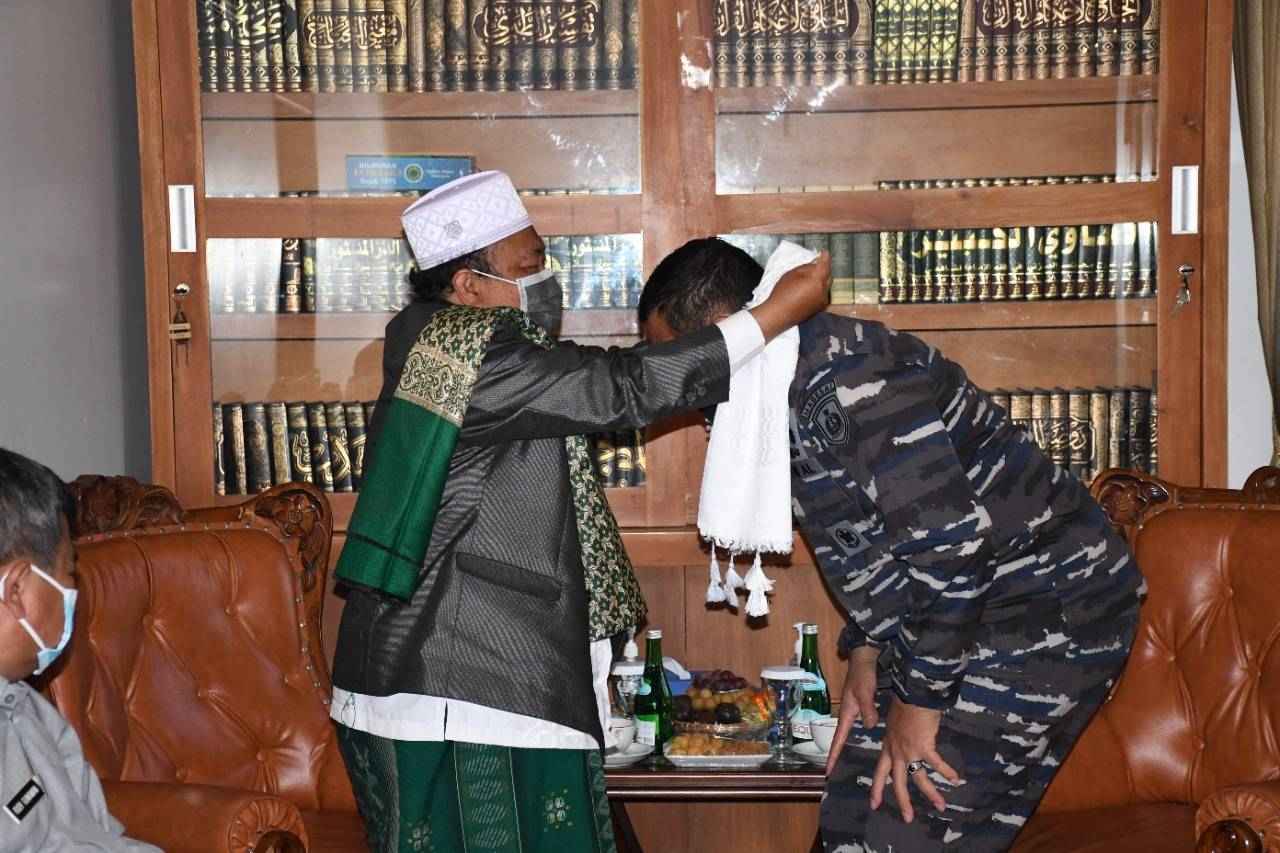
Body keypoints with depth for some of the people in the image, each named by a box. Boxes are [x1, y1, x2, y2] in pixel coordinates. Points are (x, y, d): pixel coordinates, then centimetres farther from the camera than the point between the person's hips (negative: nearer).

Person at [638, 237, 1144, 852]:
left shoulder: (842, 377, -25)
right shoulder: (792, 387, 8)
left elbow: (947, 545, -28)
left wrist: (918, 700, -20)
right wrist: (865, 653, 11)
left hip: (1049, 614, -10)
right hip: (973, 611, 10)